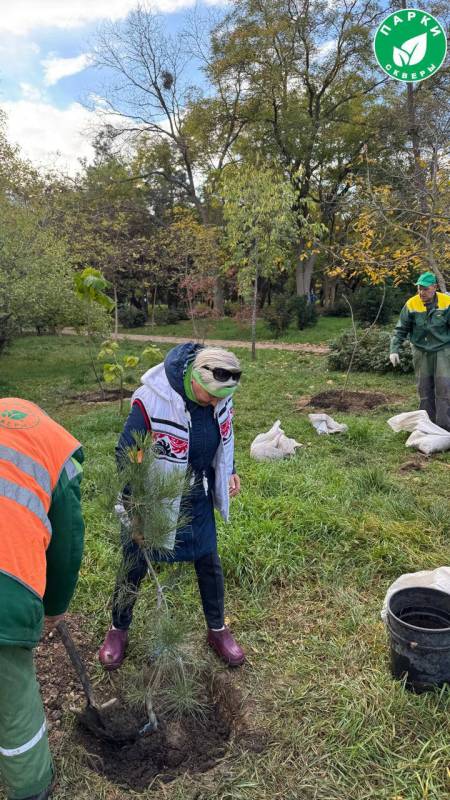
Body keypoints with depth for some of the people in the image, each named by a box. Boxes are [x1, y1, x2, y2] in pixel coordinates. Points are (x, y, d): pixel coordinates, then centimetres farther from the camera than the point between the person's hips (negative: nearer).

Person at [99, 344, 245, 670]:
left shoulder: (219, 395, -14)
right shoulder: (151, 400, -32)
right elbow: (125, 454, -21)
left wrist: (229, 471, 5)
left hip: (197, 496, 4)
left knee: (209, 561, 13)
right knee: (135, 566, 12)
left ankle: (218, 630, 36)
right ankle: (119, 630, 38)